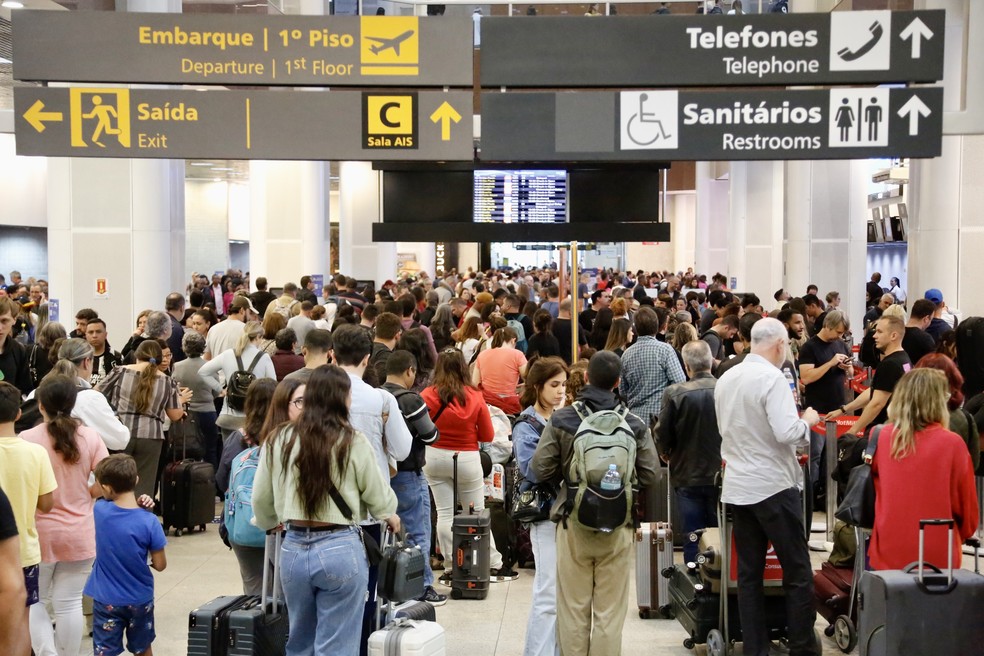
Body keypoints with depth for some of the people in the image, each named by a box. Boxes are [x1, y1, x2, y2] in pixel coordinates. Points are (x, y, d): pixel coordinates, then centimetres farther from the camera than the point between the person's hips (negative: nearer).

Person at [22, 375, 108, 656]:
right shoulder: (90, 437, -6)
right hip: (79, 534, 2)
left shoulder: (26, 439, -12)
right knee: (70, 603, 11)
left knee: (34, 601, 15)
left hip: (38, 533, -2)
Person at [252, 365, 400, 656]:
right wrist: (390, 516, 26)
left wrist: (272, 523, 33)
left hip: (294, 548, 4)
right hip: (340, 549, -4)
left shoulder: (279, 441, 1)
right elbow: (379, 497, 3)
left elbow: (260, 499, 10)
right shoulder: (353, 443, -8)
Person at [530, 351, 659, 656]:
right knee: (610, 612, 8)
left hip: (573, 524, 0)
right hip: (618, 527, 0)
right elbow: (650, 476, -3)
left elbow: (540, 468, -7)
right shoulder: (635, 425, -6)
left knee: (573, 610, 11)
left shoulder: (561, 420, -7)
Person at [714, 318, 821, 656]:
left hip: (737, 486, 7)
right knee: (798, 573, 3)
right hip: (773, 485, -7)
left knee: (749, 572, 9)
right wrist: (808, 420, -3)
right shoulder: (772, 378, -14)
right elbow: (786, 432, -21)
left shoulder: (725, 379, 9)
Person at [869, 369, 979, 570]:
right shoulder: (952, 443, -11)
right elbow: (966, 507, -2)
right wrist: (960, 536, 18)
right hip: (937, 557, -2)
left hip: (888, 554, 2)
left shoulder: (882, 437, -3)